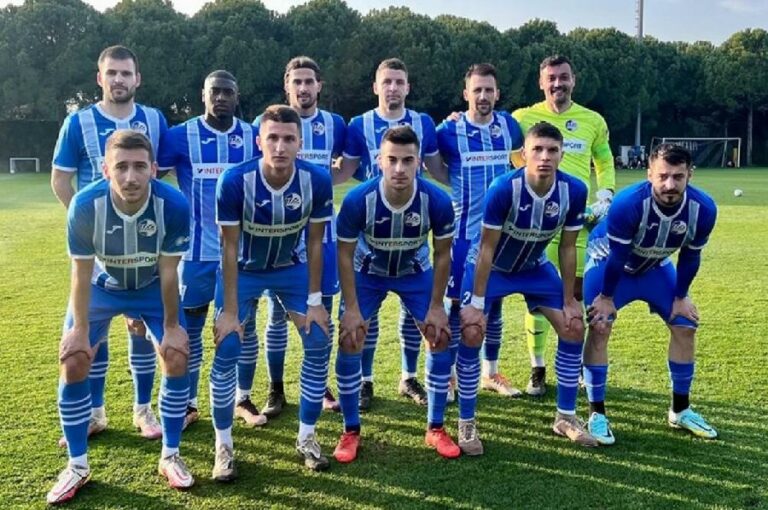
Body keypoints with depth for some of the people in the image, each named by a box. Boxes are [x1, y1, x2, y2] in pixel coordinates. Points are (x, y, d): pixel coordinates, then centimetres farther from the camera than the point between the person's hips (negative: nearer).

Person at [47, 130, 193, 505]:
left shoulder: (174, 205, -33)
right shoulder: (85, 205, -32)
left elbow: (168, 272, -19)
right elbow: (82, 272, -18)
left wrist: (171, 326, -11)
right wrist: (80, 328, -11)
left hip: (152, 287, 0)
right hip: (102, 285, 0)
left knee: (178, 359, -8)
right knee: (72, 364, -5)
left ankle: (170, 457, 11)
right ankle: (77, 466, 13)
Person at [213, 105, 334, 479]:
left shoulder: (317, 181, -24)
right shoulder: (235, 181, -30)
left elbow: (315, 242, -12)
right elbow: (230, 247, -21)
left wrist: (314, 301, -10)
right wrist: (230, 311, -19)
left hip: (292, 267, 2)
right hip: (244, 269, -2)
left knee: (318, 344, -4)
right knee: (227, 351, -10)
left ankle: (306, 438, 13)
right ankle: (223, 446, 8)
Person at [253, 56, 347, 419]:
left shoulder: (335, 124, 3)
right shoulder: (267, 123, -2)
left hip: (321, 231, 2)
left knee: (322, 310, 8)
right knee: (277, 312, 4)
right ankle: (276, 390, 17)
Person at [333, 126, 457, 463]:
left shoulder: (437, 201, -29)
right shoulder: (358, 200, -33)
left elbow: (442, 254, -13)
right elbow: (345, 254, -18)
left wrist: (436, 306, -12)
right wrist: (352, 308, -18)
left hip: (415, 271, 1)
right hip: (368, 272, -1)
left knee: (441, 339, -5)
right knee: (349, 345, -9)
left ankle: (436, 429, 14)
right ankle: (351, 431, 11)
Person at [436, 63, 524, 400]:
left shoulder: (508, 125, 3)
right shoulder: (450, 130, -8)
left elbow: (521, 156, 22)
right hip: (463, 231, -3)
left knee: (494, 301, 12)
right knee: (457, 303, 0)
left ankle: (490, 372, 26)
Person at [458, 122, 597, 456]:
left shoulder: (574, 191, -21)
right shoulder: (504, 188, -32)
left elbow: (567, 247, -9)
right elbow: (487, 248, -24)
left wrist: (569, 301, -6)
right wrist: (477, 303, -24)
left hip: (534, 267, 4)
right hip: (491, 266, -4)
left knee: (574, 328, -2)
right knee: (471, 333, -18)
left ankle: (565, 417, 16)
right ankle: (466, 424, -1)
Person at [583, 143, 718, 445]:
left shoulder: (703, 208, -26)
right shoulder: (628, 203, -39)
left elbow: (690, 257, -10)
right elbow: (617, 256, -27)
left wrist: (681, 296, -2)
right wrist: (606, 297, -17)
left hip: (655, 266, 5)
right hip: (609, 260, -4)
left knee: (685, 326, 3)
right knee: (599, 328, -18)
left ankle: (680, 410, 21)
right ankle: (596, 414, -5)